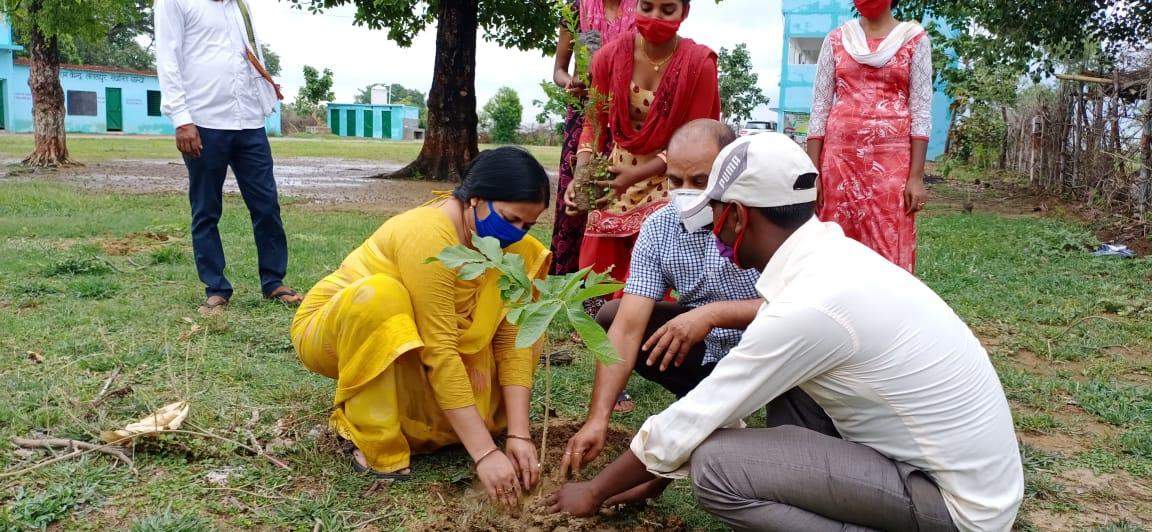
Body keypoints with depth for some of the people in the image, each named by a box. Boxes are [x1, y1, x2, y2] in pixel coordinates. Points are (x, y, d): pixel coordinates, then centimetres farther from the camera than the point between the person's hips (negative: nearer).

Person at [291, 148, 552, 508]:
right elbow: (438, 351, -36)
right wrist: (485, 453, -36)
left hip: (407, 345, 7)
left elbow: (513, 339, -15)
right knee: (380, 295, -38)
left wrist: (518, 434, -24)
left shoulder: (509, 245, -11)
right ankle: (372, 439, -21)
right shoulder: (428, 236, -32)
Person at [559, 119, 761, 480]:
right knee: (611, 318, -9)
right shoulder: (658, 229, -11)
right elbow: (627, 328, -18)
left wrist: (713, 314, -33)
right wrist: (597, 420, -26)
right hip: (707, 347, 4)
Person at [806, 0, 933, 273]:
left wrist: (916, 176, -10)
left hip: (893, 159, -2)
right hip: (840, 156, 2)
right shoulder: (836, 40, 10)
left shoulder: (915, 40, 5)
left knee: (890, 252, -4)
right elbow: (819, 109, 6)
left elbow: (921, 111, -1)